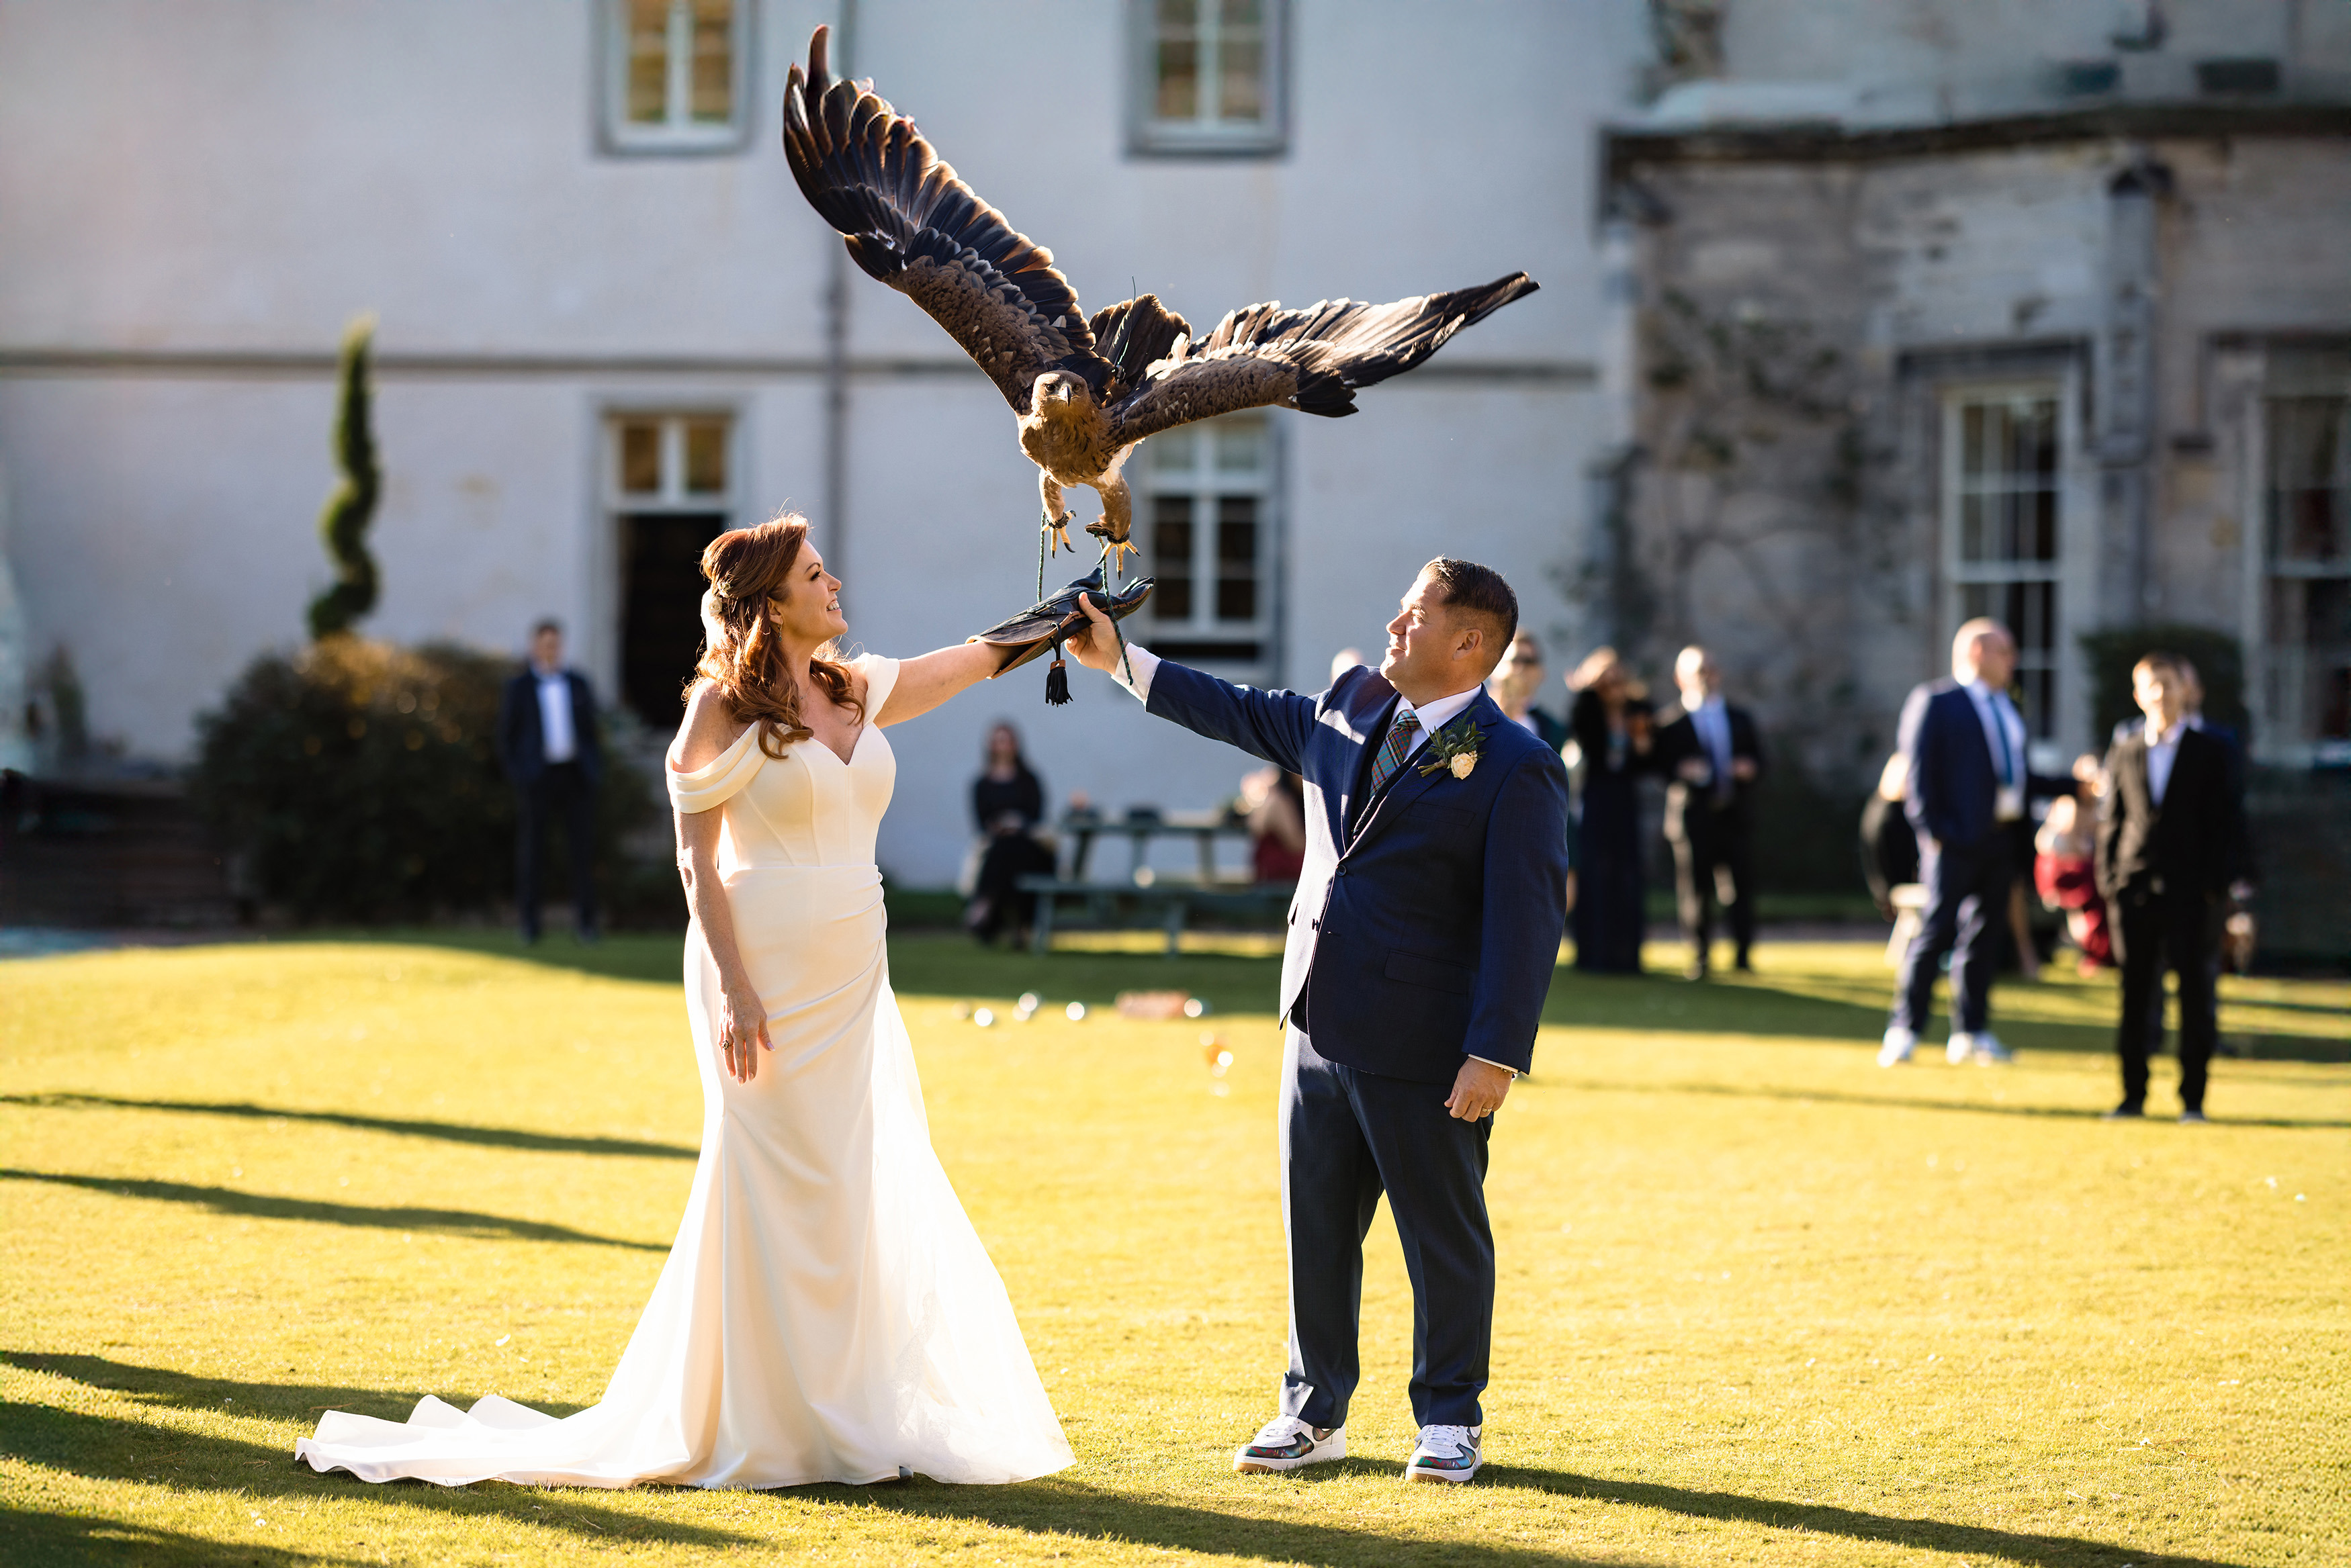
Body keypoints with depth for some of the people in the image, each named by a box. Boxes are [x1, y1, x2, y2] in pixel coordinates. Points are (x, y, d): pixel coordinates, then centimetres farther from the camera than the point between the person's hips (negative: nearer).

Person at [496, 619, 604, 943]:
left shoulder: (578, 684, 12)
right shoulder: (517, 689, 5)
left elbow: (591, 731, 15)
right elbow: (506, 738, 5)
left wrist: (596, 771, 4)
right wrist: (516, 778, -6)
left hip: (576, 775, 2)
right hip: (536, 777, -2)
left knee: (583, 845, -3)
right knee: (531, 849, -2)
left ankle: (584, 921, 1)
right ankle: (530, 922, 4)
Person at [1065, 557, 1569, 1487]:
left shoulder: (1515, 770, -11)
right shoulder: (1351, 710, 11)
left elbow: (1527, 922, -15)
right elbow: (1240, 714, 24)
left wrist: (1495, 1057, -20)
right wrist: (1118, 661, 21)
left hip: (1424, 1050, -7)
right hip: (1320, 1027, 7)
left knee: (1443, 1235, 4)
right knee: (1316, 1228, 13)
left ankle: (1450, 1419, 17)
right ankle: (1315, 1411, 24)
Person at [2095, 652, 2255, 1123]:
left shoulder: (2211, 753, 5)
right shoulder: (2123, 757, 11)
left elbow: (2227, 821, 3)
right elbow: (2112, 823, 13)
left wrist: (2218, 884, -6)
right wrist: (2109, 881, 2)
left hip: (2192, 892, -2)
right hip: (2136, 890, 2)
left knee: (2195, 992, -2)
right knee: (2136, 993, 3)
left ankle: (2192, 1097, 3)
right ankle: (2133, 1093, 10)